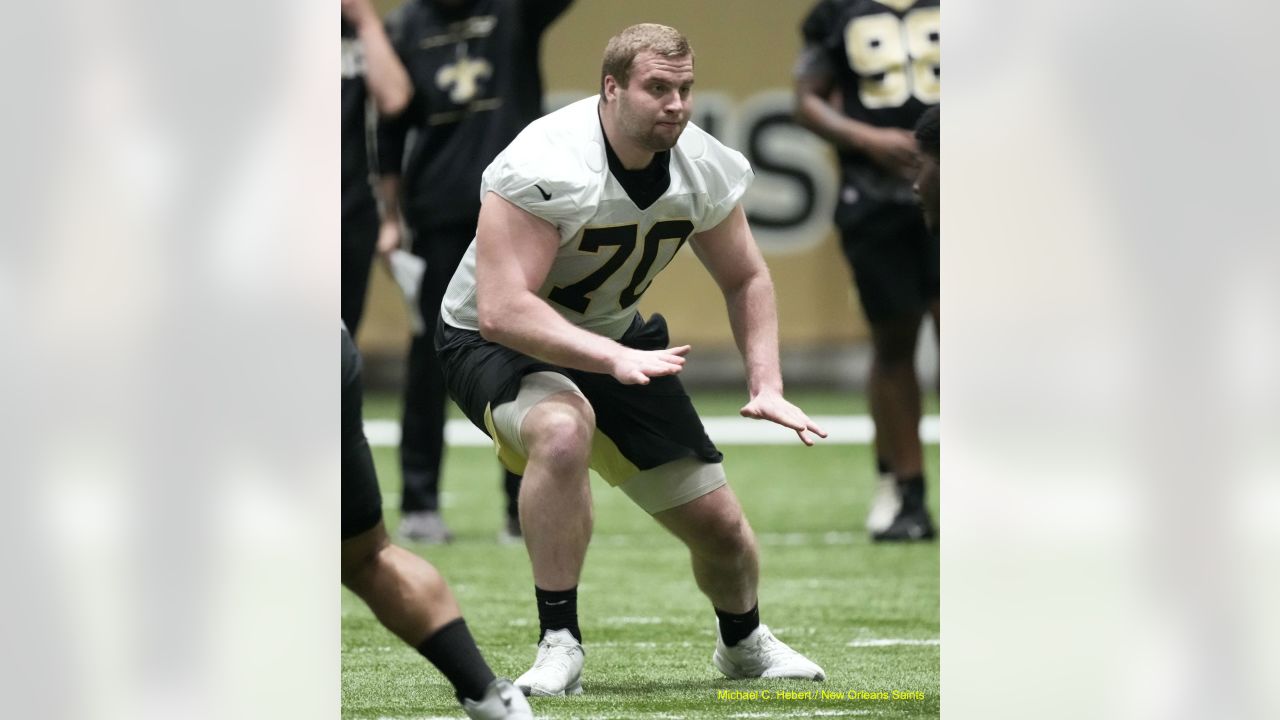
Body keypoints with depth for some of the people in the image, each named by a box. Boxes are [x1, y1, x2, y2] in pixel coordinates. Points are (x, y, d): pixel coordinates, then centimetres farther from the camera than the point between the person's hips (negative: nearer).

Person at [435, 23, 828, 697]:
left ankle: (743, 641, 40)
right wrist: (616, 361, -47)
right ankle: (558, 644, -28)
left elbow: (746, 280, 6)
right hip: (496, 343, -6)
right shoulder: (545, 167, -32)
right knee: (562, 430, -40)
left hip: (616, 339, 6)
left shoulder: (704, 167, -12)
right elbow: (501, 310, -39)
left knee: (719, 521, 5)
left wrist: (766, 385, -8)